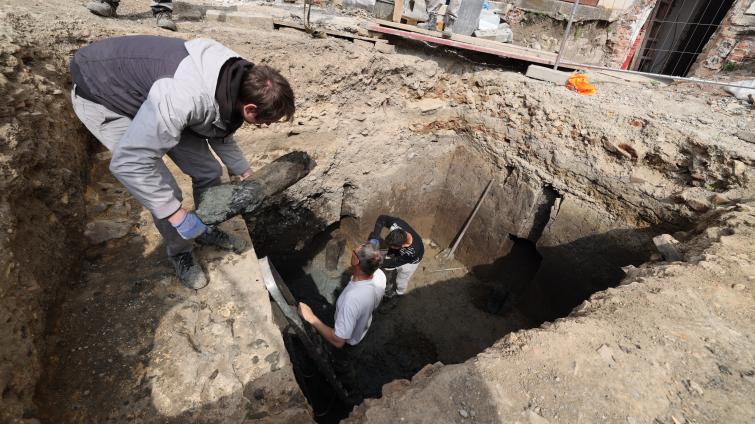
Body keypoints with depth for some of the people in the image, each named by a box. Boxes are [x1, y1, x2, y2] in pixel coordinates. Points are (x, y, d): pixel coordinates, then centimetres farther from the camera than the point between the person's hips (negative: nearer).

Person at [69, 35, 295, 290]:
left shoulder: (237, 79, -17)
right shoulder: (183, 99, -44)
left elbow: (220, 134, 2)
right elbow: (128, 163, -36)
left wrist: (247, 176, 6)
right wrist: (177, 215, -31)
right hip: (101, 98, -6)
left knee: (208, 172, 0)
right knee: (166, 191, -14)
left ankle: (209, 231, 27)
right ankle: (180, 253, 15)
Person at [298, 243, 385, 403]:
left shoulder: (352, 299, -50)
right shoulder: (379, 275, -28)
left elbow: (338, 341, -39)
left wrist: (311, 318, -37)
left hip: (349, 340, -5)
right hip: (364, 326, 6)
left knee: (343, 367, 28)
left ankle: (354, 395, 55)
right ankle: (354, 359, 72)